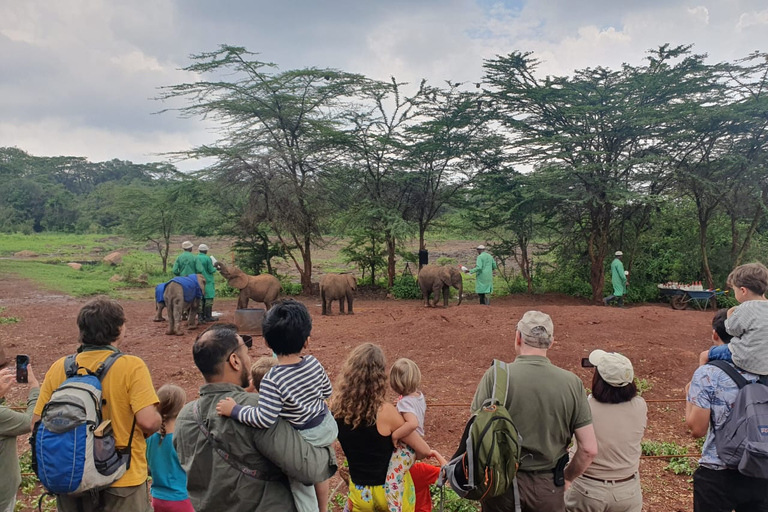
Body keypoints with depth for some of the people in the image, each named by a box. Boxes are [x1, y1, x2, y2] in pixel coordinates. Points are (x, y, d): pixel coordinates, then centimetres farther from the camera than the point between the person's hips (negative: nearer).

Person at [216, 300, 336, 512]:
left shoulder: (272, 381, -30)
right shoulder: (314, 364, -13)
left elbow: (264, 418, -34)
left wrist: (234, 410, -25)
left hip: (303, 439, -6)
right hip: (326, 427, 6)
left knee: (301, 486, 18)